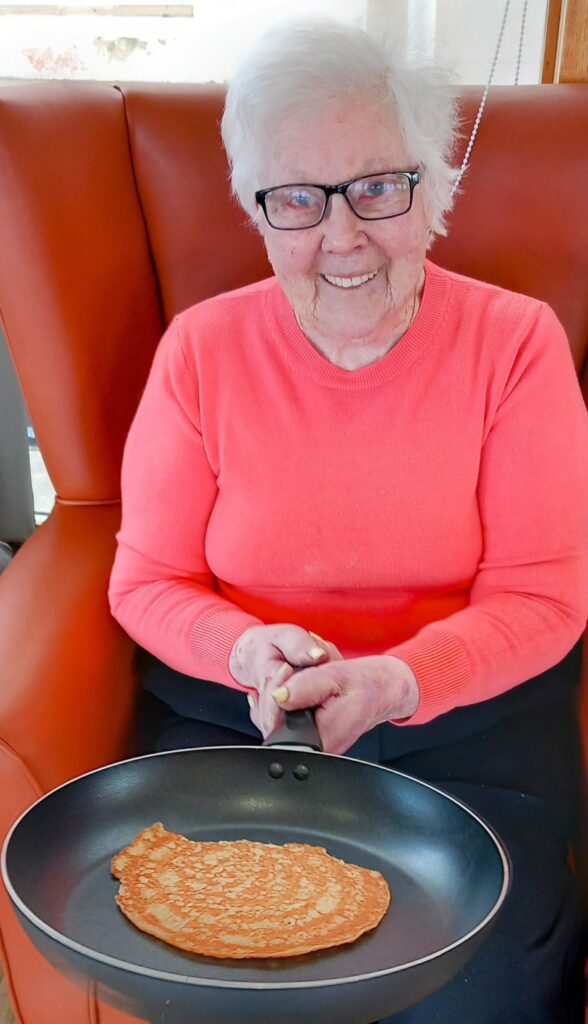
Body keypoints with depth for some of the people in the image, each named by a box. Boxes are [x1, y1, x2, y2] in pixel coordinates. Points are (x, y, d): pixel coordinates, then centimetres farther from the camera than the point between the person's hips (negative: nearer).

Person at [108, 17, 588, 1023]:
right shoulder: (201, 349, -1)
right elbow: (147, 580, 3)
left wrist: (392, 681, -24)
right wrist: (248, 649, -18)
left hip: (472, 706, 0)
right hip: (234, 710, 2)